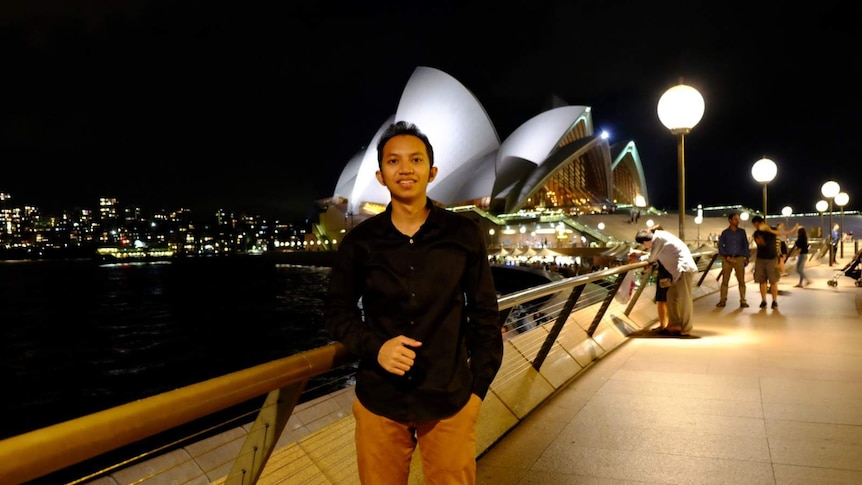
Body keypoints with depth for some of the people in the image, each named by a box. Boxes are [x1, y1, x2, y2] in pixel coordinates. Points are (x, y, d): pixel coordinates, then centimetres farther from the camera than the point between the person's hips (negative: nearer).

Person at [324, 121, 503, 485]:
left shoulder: (464, 234, -4)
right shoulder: (360, 241, -3)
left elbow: (484, 314, 2)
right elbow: (337, 311, 4)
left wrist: (479, 385, 0)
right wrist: (374, 347, -14)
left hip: (450, 400, 0)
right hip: (378, 400, 1)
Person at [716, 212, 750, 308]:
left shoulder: (742, 232, 8)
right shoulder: (725, 232, 4)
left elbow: (745, 245, 9)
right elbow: (720, 245, 3)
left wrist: (746, 257, 1)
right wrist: (726, 256, -8)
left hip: (739, 259, 1)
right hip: (727, 259, -1)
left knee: (741, 280, -1)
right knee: (725, 280, 0)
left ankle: (743, 301, 3)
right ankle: (722, 300, 4)